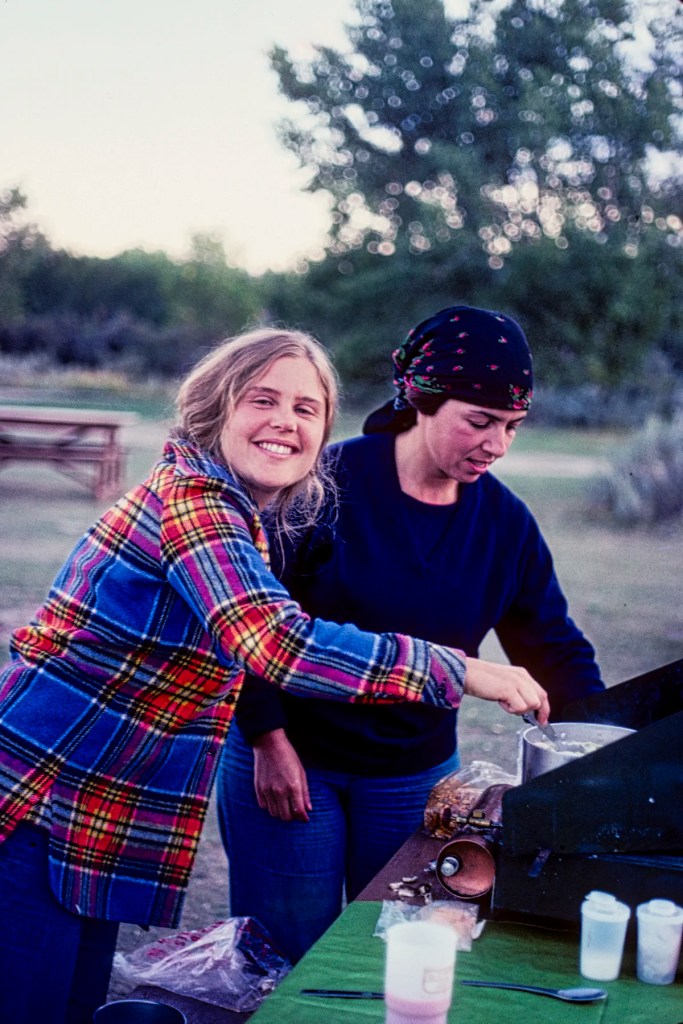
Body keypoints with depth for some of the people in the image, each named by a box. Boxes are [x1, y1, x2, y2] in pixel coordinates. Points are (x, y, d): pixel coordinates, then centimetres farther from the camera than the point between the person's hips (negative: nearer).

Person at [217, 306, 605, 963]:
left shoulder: (505, 522, -2)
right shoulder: (331, 484, -16)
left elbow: (555, 650, 4)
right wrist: (269, 741, -13)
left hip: (415, 776, 4)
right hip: (288, 758, -4)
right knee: (288, 954, 5)